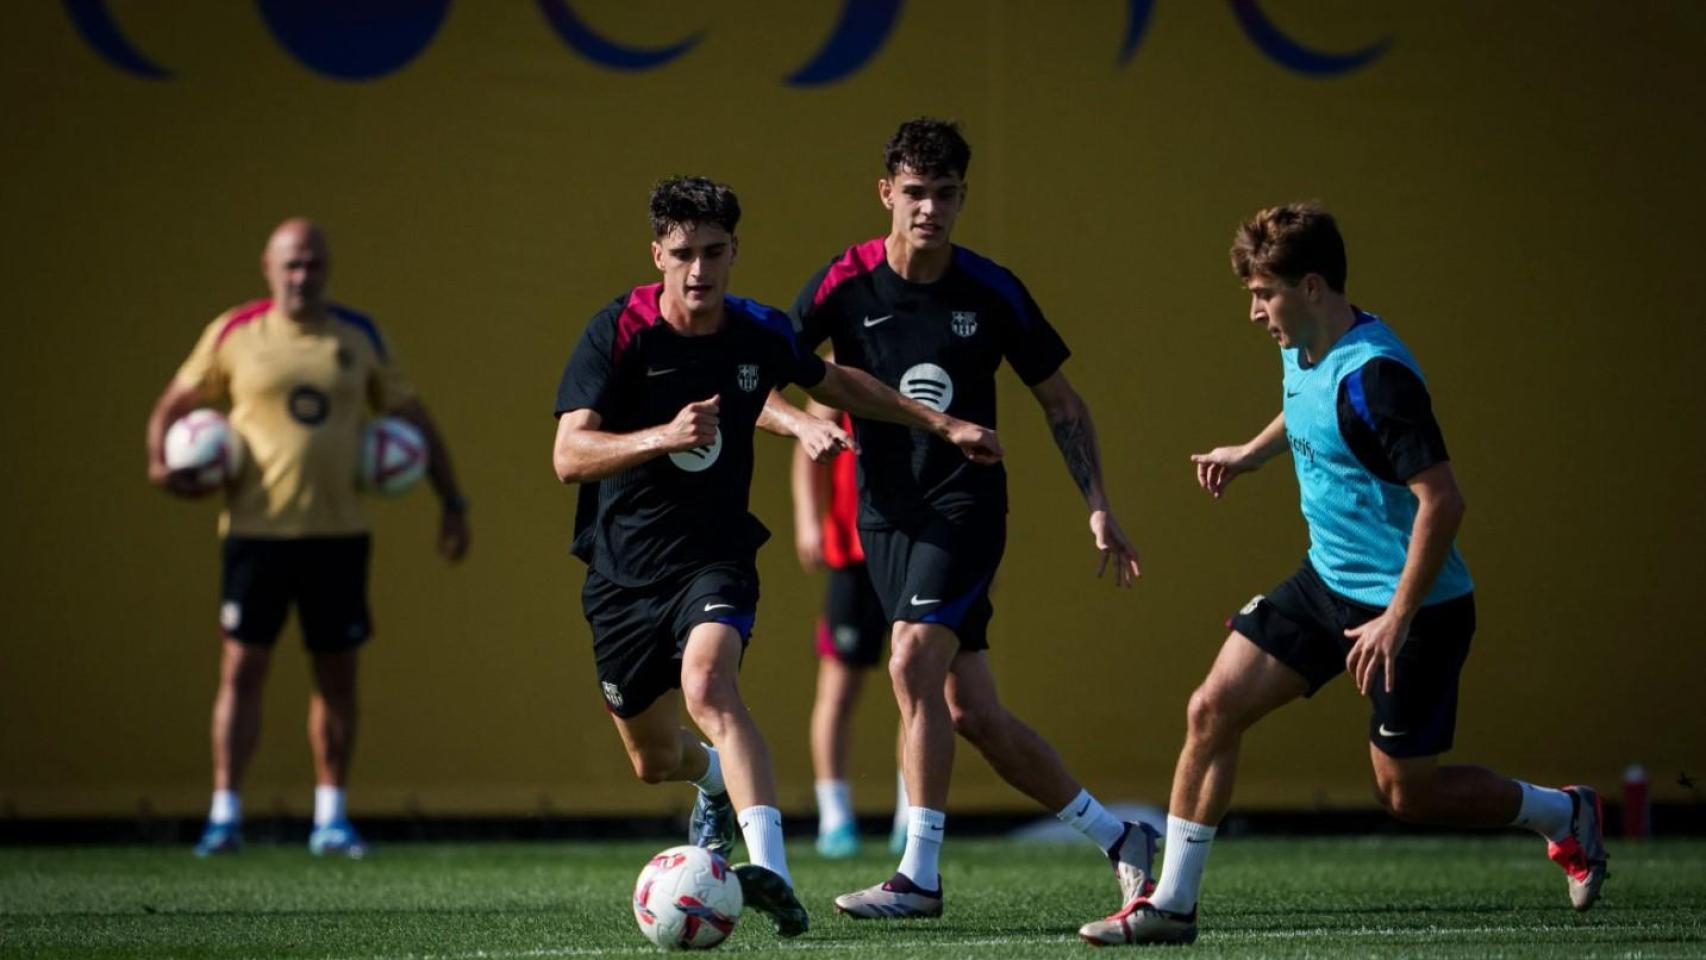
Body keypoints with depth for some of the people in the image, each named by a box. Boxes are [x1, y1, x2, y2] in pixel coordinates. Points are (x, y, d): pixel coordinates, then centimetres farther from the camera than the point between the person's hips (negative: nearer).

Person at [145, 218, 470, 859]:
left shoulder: (358, 338, 7)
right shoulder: (234, 335, 2)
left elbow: (412, 416, 15)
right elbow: (174, 402, 12)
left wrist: (451, 501, 10)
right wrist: (161, 460, -7)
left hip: (339, 533, 2)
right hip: (256, 530, -2)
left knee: (337, 674, 6)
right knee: (242, 667, -5)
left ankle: (331, 817, 15)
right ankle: (225, 813, -1)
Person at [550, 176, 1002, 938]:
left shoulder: (758, 333, -3)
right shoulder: (619, 331, -13)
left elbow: (833, 383, 20)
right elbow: (568, 456, -23)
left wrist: (941, 424, 21)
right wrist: (663, 437, -40)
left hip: (715, 556, -1)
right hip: (623, 569, 1)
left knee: (708, 686, -32)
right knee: (655, 760, 14)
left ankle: (771, 869, -45)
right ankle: (716, 779, 53)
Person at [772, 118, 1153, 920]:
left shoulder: (991, 292, -4)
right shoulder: (844, 284, -3)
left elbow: (1060, 402, 7)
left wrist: (1098, 509, 2)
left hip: (965, 504, -3)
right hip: (885, 514, 3)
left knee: (914, 664, -23)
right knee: (972, 713, 3)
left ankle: (919, 875, -20)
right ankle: (1118, 838, 19)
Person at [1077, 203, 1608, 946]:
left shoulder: (1372, 376, -26)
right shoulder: (1303, 349, 2)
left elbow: (1442, 500, -29)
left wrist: (1398, 619, -28)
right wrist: (1250, 453, 33)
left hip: (1413, 604, -9)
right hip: (1327, 580, 9)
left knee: (1406, 794, 2)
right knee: (1212, 709, -2)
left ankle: (1564, 814, 26)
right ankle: (1172, 904, 5)